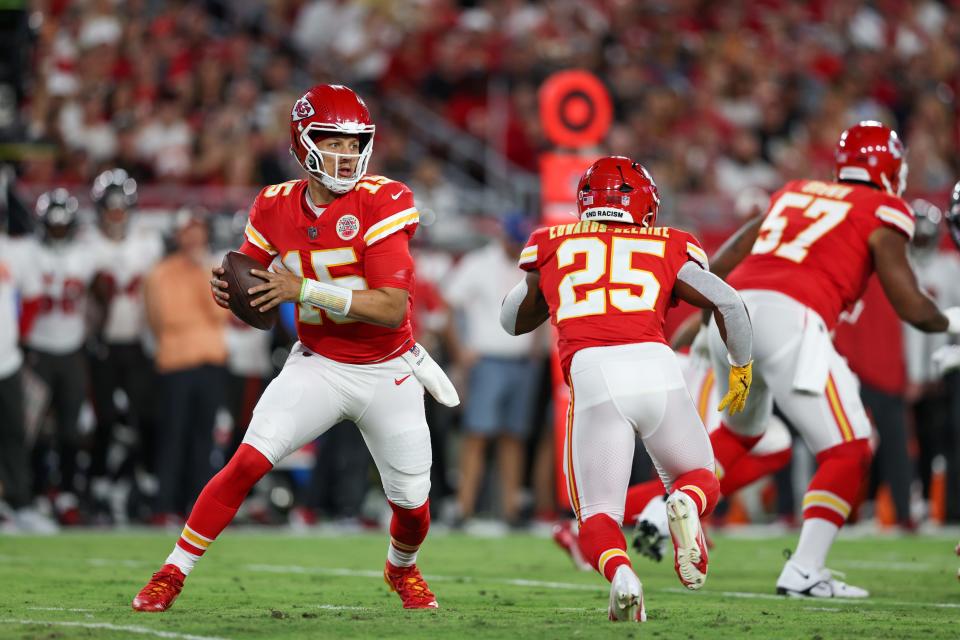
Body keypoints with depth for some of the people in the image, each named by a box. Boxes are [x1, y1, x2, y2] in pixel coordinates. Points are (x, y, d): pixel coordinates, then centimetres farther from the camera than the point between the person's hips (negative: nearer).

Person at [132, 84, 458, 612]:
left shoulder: (382, 203, -19)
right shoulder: (276, 207, -6)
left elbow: (392, 308, -26)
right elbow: (255, 289, 7)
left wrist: (303, 290, -32)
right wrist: (227, 289, -18)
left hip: (389, 376, -1)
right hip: (318, 365, 1)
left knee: (412, 506, 8)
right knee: (249, 460, -19)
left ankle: (401, 568, 43)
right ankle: (172, 573, -10)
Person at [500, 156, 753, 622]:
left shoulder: (553, 246, 24)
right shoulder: (667, 248, 22)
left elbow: (513, 321, 37)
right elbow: (728, 303, 11)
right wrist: (742, 368, 27)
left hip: (593, 376, 0)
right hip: (656, 366, 0)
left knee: (597, 517, 11)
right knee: (699, 479, 24)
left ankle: (620, 574, -24)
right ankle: (686, 504, -14)